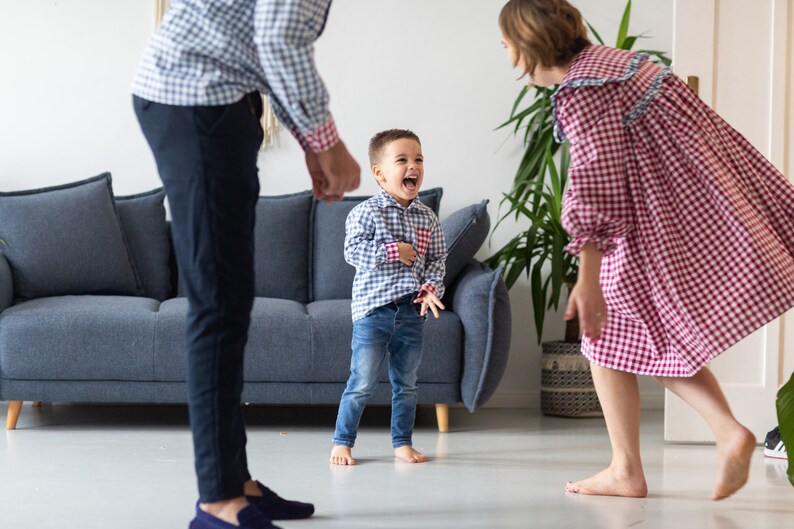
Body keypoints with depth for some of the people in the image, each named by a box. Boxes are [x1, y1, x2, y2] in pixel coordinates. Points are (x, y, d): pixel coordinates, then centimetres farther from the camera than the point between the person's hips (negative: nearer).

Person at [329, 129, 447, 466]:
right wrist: (393, 252, -18)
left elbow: (437, 259, 10)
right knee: (362, 383, -2)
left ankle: (402, 443, 25)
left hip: (412, 311, 5)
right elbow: (352, 251, -15)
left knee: (406, 384, 13)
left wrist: (431, 288, -6)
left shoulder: (427, 219, 7)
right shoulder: (366, 212, -6)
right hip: (373, 308, -4)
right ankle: (342, 442, 10)